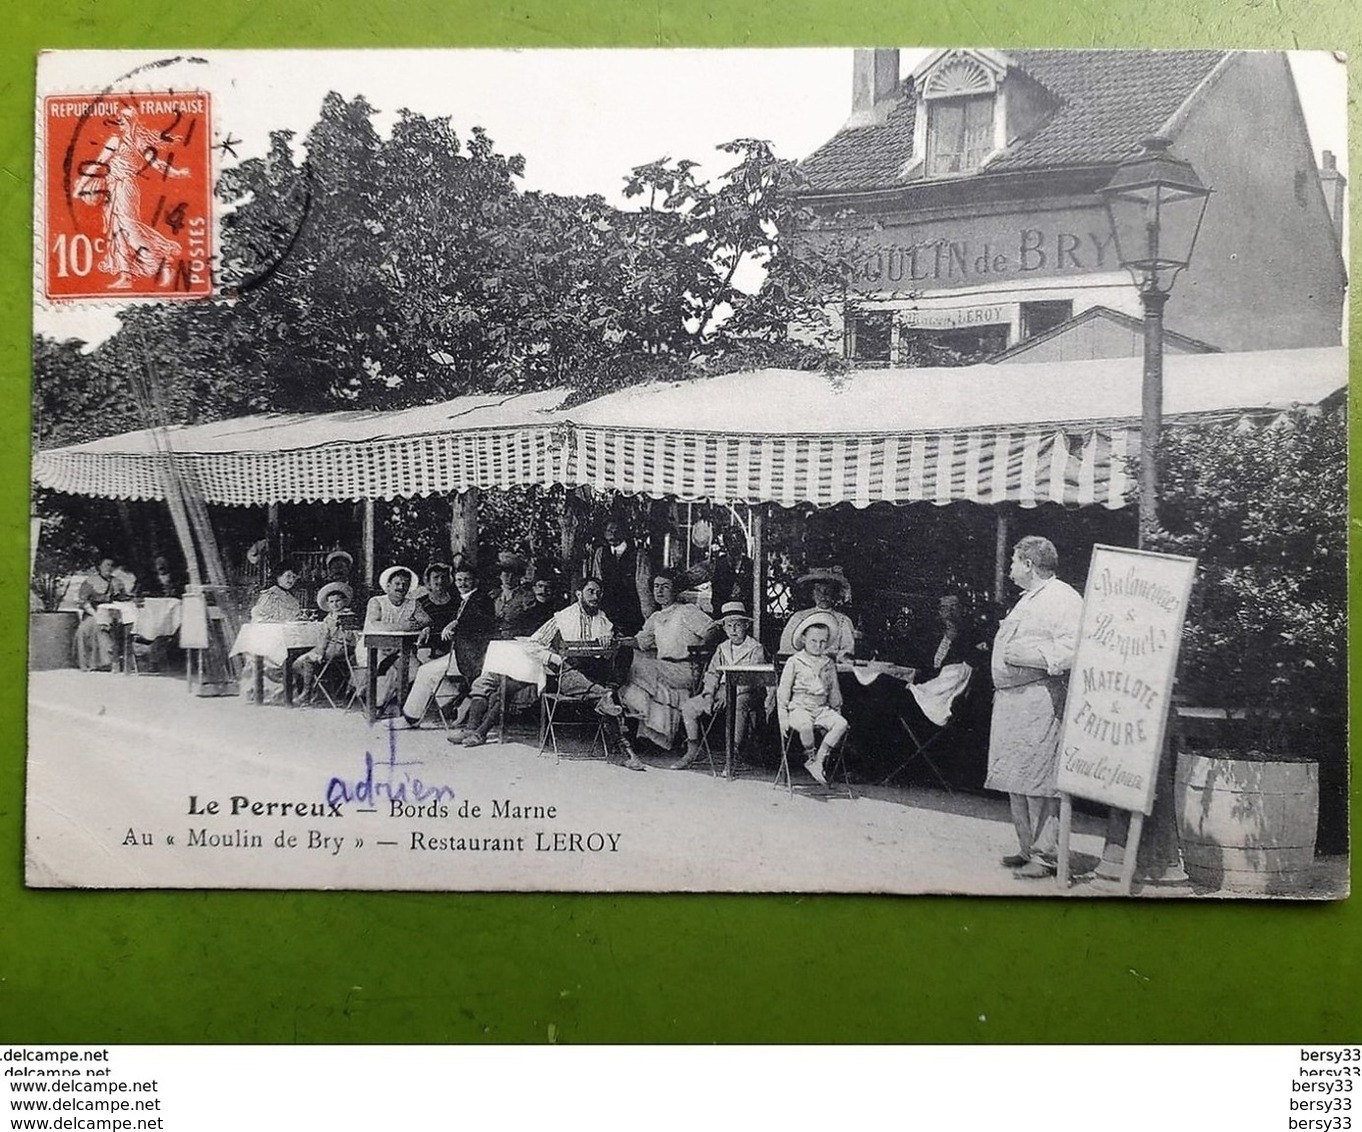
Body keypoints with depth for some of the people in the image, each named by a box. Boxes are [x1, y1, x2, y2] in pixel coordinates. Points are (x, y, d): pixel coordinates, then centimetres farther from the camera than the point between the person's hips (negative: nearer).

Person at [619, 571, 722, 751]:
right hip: (662, 671, 6)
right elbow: (641, 642, 23)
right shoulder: (655, 618, 24)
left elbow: (714, 630, -5)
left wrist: (701, 644, -24)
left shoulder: (688, 611, 3)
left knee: (642, 667, -27)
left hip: (685, 671, -6)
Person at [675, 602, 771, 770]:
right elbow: (712, 673, 14)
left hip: (744, 693, -6)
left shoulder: (756, 648, -3)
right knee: (688, 707, -11)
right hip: (721, 690, 6)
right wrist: (708, 694, -6)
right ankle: (693, 751, 2)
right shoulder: (722, 648, 17)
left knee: (737, 707, -41)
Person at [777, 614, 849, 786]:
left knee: (841, 724, -25)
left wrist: (837, 712, 17)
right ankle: (811, 756, -13)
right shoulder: (794, 662, 2)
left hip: (822, 708, 4)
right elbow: (783, 691, 2)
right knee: (805, 726, -38)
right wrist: (783, 717, -3)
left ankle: (819, 759, -23)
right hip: (799, 707, -4)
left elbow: (834, 693, 23)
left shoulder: (829, 664, 13)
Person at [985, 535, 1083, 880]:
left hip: (1040, 700, -10)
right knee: (1016, 782, 12)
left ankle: (1046, 856, -3)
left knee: (1038, 782, -9)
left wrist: (1024, 656, -18)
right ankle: (1028, 849, 20)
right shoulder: (1027, 599, 24)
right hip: (1010, 702, 10)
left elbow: (1071, 653, -21)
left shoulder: (1062, 598, -8)